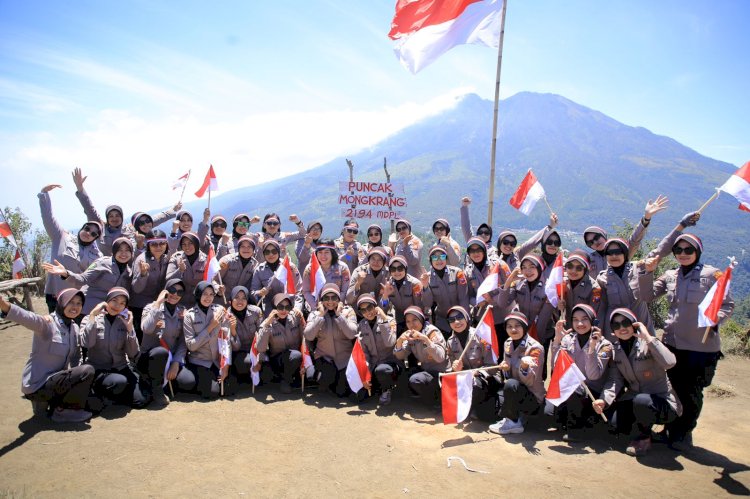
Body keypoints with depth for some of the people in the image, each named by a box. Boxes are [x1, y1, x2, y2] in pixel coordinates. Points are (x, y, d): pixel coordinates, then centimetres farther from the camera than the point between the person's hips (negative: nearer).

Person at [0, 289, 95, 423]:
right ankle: (62, 410, -7)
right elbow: (29, 319, -39)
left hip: (55, 379, 8)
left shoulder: (74, 327, 7)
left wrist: (76, 377, -7)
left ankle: (46, 402, 13)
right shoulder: (48, 323, -16)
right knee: (87, 371, -23)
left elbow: (76, 359, 10)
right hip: (36, 385, -8)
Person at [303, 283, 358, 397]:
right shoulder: (315, 314, -1)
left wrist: (338, 315, -20)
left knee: (342, 391, -6)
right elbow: (308, 336, -16)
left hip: (345, 358, 0)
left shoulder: (348, 311, -4)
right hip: (324, 357, 1)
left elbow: (352, 334, -18)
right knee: (325, 386, -20)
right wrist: (321, 315, -17)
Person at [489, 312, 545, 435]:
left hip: (532, 397, -7)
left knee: (511, 384, -34)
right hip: (513, 392, 7)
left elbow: (530, 381, -24)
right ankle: (518, 416, 8)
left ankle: (513, 423, -12)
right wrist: (504, 367, -11)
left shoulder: (534, 347, -17)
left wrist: (525, 367, -46)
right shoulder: (508, 343, 2)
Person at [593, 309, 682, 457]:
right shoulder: (615, 349, 0)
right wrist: (604, 399, -23)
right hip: (635, 400, 6)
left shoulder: (648, 344, -16)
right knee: (618, 423, -16)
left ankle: (642, 438, -5)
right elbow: (615, 380, -6)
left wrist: (648, 337, -32)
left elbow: (669, 363, -36)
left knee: (641, 400, -35)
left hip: (662, 402, -6)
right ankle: (644, 427, 20)